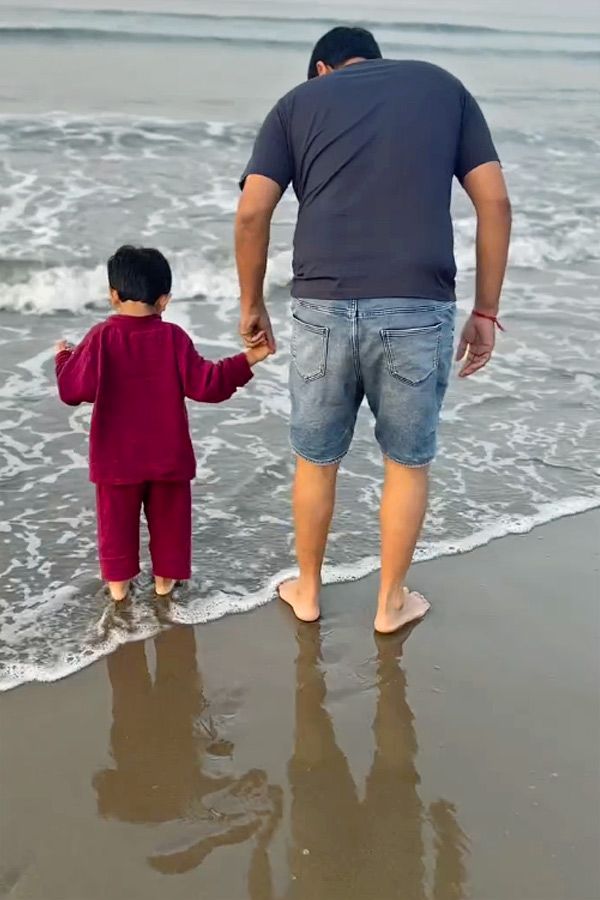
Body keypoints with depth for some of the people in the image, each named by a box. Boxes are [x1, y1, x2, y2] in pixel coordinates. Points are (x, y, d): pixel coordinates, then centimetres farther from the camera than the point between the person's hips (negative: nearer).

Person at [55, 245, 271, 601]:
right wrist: (249, 359, -5)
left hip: (116, 456, 0)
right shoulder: (174, 337, -10)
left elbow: (75, 389, -15)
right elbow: (204, 384, -12)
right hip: (167, 454, 0)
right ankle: (165, 577, 28)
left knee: (117, 519, 15)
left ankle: (119, 581, 24)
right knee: (168, 517, 17)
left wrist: (64, 358, 6)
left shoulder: (101, 338, -11)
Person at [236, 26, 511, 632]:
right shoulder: (443, 86, 17)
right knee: (409, 462, 19)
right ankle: (391, 602, 33)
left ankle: (308, 591, 37)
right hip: (419, 310, 0)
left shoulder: (296, 102, 15)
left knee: (316, 460, 20)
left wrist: (251, 305, 15)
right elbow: (494, 203, 8)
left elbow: (252, 214, 3)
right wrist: (485, 311, 12)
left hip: (323, 308, 1)